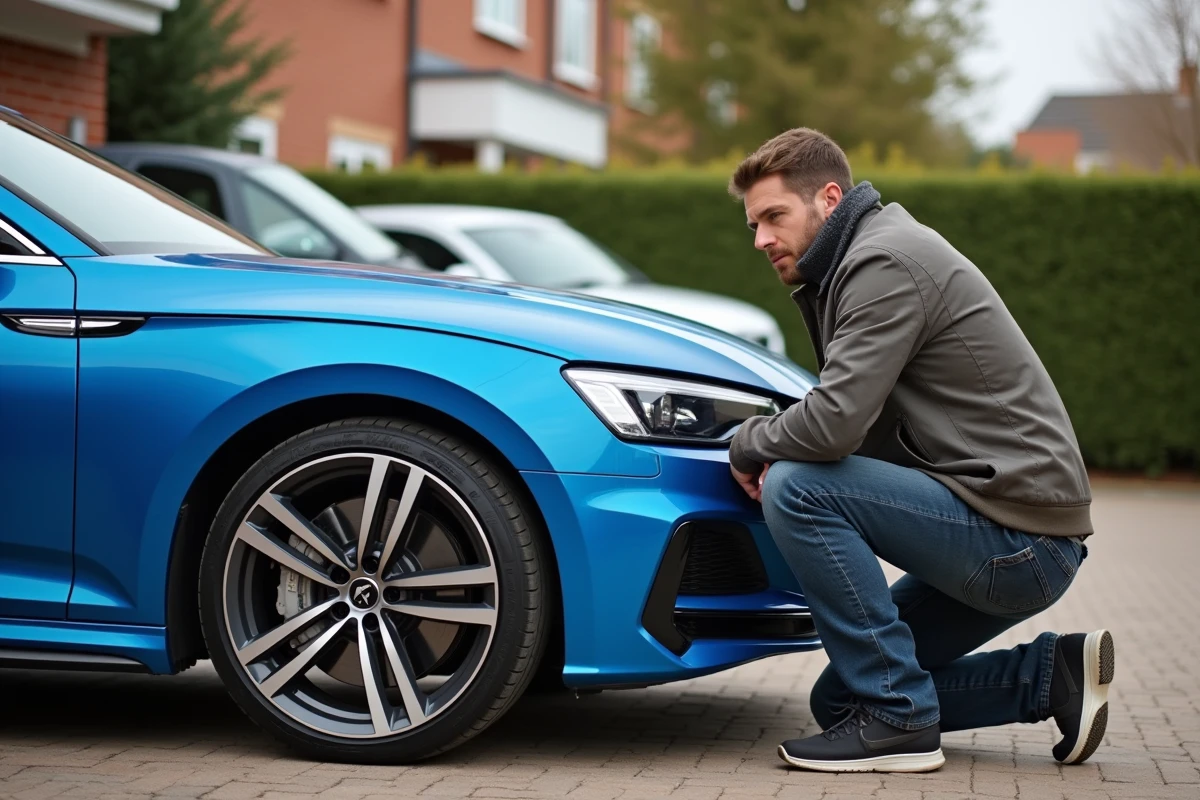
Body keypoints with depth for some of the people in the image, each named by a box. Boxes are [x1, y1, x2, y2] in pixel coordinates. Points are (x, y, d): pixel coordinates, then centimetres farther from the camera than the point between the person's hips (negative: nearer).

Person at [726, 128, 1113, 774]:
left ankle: (895, 719, -15)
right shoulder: (868, 256, 16)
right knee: (839, 695, 14)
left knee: (795, 489, -21)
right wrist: (776, 447, -1)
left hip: (1019, 542, -10)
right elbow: (864, 427, 18)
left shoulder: (886, 261, -16)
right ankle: (1051, 676, 11)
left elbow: (835, 422, -26)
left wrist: (749, 444, -5)